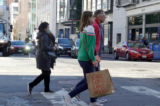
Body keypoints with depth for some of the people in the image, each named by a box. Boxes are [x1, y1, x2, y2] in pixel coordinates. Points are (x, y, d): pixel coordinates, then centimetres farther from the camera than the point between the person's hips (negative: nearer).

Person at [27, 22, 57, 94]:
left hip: (44, 56, 10)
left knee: (47, 72, 14)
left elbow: (52, 41, 17)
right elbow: (44, 47, -26)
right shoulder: (44, 36, -18)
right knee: (45, 74, -7)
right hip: (43, 57, -10)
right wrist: (52, 48, -14)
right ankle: (31, 85, -6)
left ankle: (47, 89, 20)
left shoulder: (46, 35, 14)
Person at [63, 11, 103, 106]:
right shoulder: (90, 28, -15)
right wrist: (93, 59, -20)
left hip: (81, 58, 9)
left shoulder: (83, 29, 13)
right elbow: (90, 46, -20)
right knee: (88, 83, -1)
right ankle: (69, 96, -1)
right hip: (87, 59, -9)